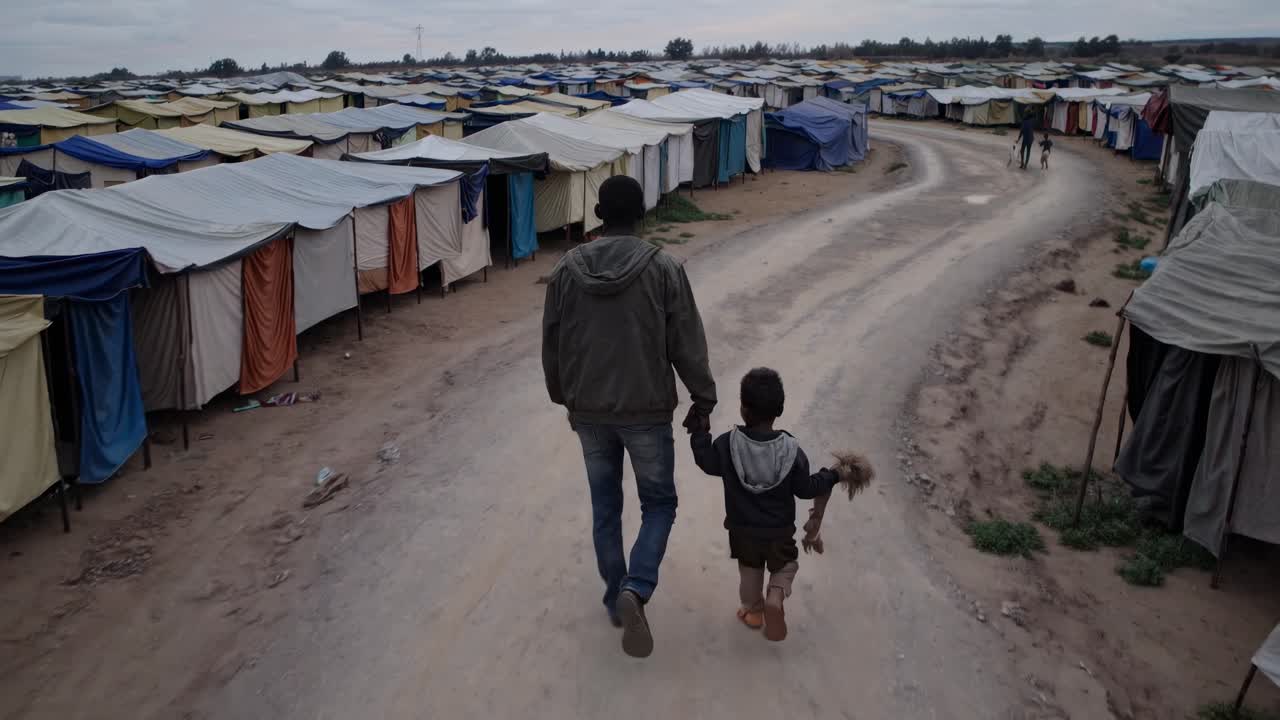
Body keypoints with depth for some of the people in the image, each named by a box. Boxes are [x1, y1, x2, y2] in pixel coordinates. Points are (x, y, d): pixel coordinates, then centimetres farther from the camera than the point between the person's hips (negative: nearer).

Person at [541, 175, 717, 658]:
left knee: (605, 507, 18)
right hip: (646, 410, -3)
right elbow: (687, 344, -8)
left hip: (588, 411, 3)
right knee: (659, 502, 13)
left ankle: (615, 597, 29)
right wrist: (703, 401, 4)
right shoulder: (663, 269, -12)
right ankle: (635, 589, -8)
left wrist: (564, 398, 20)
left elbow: (553, 345, 5)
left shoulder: (566, 270, -3)